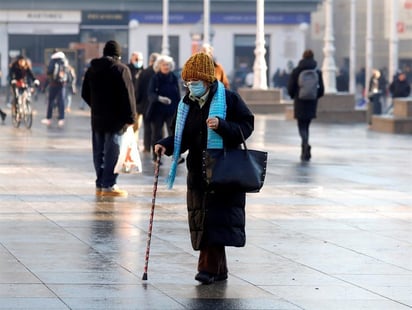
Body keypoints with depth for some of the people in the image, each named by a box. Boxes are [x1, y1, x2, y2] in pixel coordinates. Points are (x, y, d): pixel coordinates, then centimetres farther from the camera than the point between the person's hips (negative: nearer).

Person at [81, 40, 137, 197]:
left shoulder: (92, 69, 10)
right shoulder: (121, 69, -11)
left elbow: (85, 94, 16)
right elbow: (127, 95, -14)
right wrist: (130, 117, -10)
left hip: (97, 117, 6)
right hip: (115, 117, -6)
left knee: (99, 151, 11)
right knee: (112, 151, -4)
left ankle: (100, 184, 14)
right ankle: (109, 185, -5)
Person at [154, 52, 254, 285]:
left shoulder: (229, 99, -6)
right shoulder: (187, 104, 12)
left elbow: (246, 126, -8)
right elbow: (183, 137, 16)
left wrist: (222, 125, -23)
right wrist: (166, 145, -3)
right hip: (197, 171, 6)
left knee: (216, 218, -10)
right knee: (201, 219, 6)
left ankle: (209, 267, -12)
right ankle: (219, 269, 14)